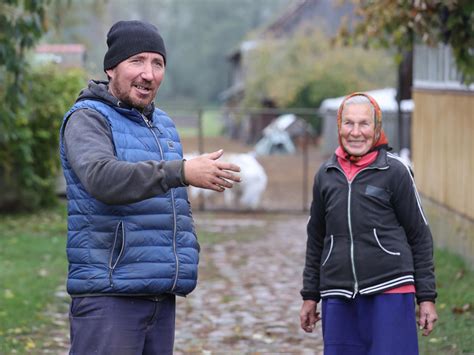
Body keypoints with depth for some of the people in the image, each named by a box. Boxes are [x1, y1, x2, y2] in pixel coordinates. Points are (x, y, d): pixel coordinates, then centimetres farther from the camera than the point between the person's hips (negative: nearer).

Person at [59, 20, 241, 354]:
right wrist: (182, 172, -36)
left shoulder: (164, 125, 19)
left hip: (162, 294, 8)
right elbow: (103, 177, -27)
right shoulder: (88, 118, -5)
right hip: (108, 292, -8)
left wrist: (187, 259, 16)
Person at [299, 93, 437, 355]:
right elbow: (316, 240, 19)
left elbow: (420, 237, 2)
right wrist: (310, 296, 18)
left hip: (390, 290, -4)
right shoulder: (326, 175, 11)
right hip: (338, 297, 4)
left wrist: (427, 297, 0)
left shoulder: (394, 172, 0)